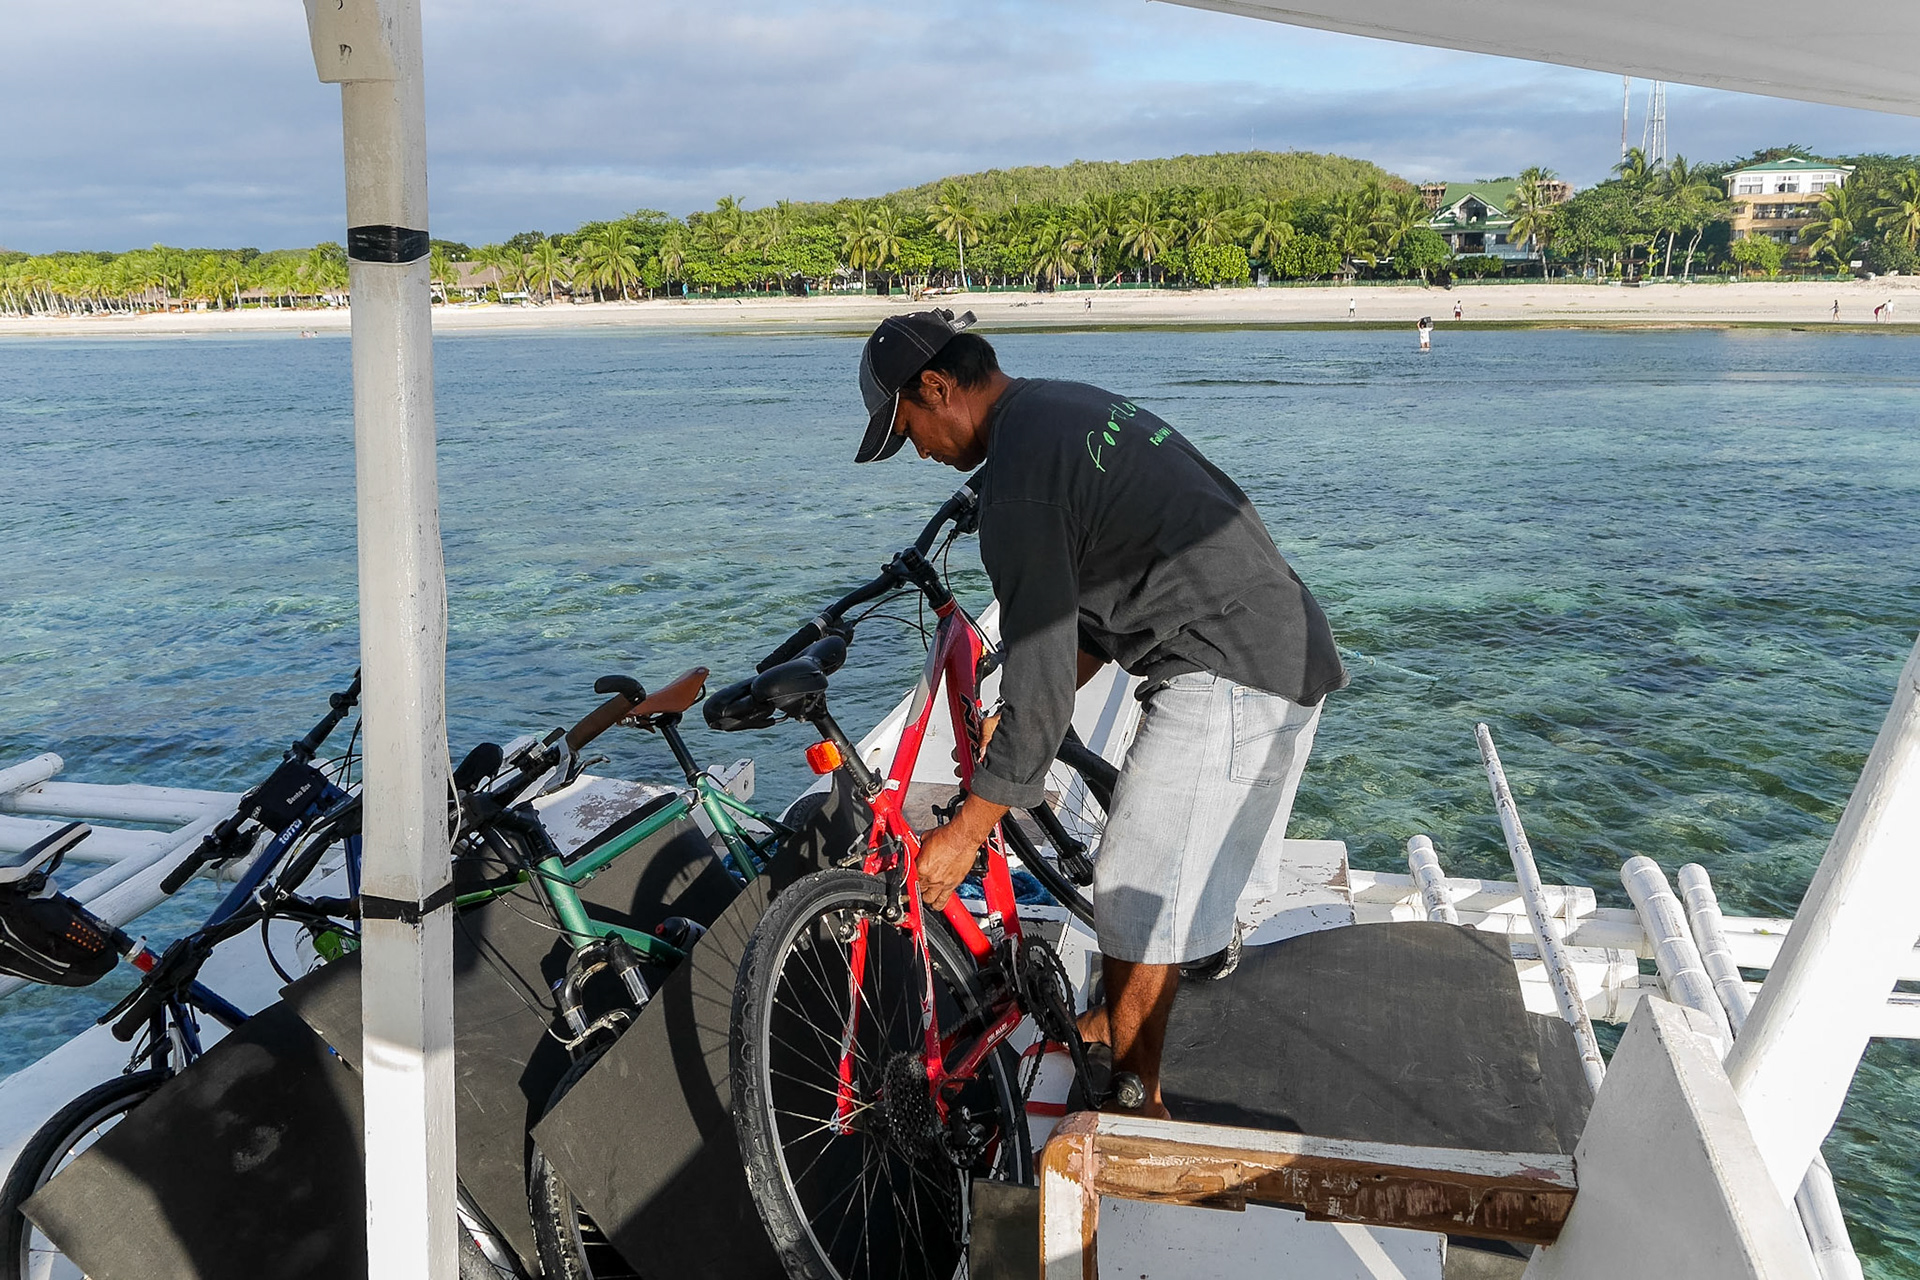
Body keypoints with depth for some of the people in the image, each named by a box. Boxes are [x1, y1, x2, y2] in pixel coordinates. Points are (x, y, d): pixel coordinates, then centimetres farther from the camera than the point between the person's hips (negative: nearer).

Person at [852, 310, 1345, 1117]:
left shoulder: (1018, 480, -18)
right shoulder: (1074, 407, 13)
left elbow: (1040, 682, -19)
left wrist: (963, 836, -10)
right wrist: (1022, 713, 19)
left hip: (1224, 679, -10)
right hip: (1294, 652, 10)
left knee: (1139, 895, 2)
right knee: (1185, 855, 24)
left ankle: (1134, 1105, 17)